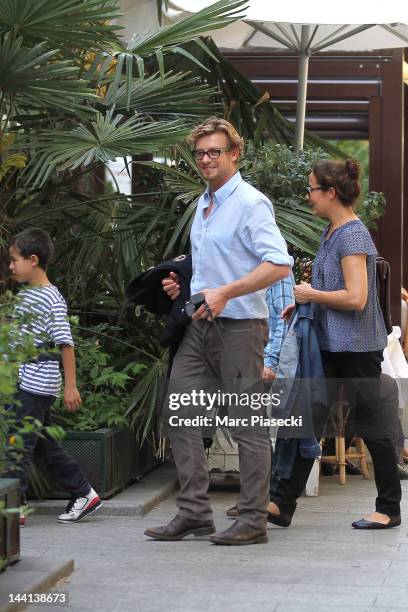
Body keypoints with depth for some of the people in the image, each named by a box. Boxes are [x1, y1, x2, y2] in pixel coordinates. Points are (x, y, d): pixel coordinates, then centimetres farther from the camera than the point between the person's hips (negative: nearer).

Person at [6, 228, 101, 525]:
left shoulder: (51, 300, -13)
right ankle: (84, 493, 21)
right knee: (45, 444, 13)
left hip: (37, 385, -9)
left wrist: (71, 386, -16)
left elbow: (66, 344, -14)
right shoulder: (25, 295, 13)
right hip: (23, 383, 9)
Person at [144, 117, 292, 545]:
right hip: (200, 325, 9)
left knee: (248, 425, -2)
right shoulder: (203, 204, 17)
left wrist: (225, 293, -26)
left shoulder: (251, 203, -10)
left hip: (238, 327, -9)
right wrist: (183, 284, 13)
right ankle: (194, 513, 9)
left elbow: (279, 264, -21)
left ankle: (253, 521, 5)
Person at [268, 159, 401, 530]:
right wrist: (302, 303, 10)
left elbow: (355, 298, -24)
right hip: (330, 343, 9)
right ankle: (284, 503, 10)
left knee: (370, 424, 1)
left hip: (357, 346, -9)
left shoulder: (353, 235, -16)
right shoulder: (332, 233, 13)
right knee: (309, 421, 7)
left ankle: (389, 508, 13)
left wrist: (310, 294, -13)